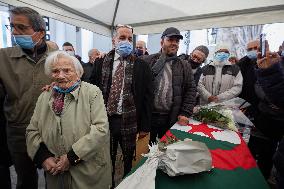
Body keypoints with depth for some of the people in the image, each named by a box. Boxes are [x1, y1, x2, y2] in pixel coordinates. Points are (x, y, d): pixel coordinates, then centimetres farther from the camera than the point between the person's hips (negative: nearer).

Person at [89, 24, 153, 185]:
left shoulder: (142, 66, -5)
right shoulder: (101, 63, 2)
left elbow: (148, 97, -5)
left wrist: (145, 126, -6)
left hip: (130, 121, -1)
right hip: (105, 119, 2)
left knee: (129, 160, 18)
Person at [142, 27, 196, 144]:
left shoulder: (185, 66, 7)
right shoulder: (148, 61, 0)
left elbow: (191, 90, 4)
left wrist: (185, 113, -2)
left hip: (172, 119, 2)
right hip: (147, 116, -1)